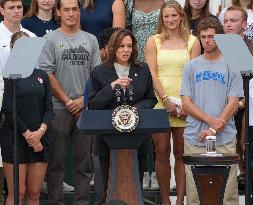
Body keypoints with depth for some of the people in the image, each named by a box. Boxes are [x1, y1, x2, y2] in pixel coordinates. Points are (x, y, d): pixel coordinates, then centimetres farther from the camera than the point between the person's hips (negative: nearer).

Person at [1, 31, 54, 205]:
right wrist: (28, 134, -11)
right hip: (15, 138, -4)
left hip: (40, 138, 5)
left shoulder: (41, 76, 13)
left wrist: (41, 131, -8)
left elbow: (49, 108, 9)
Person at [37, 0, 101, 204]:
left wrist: (83, 99, -5)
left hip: (85, 108, 3)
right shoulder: (50, 39, -1)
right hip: (58, 108, -3)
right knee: (56, 160, 1)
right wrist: (67, 101, -9)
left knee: (84, 160, 7)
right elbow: (47, 74, -7)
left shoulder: (91, 40, 10)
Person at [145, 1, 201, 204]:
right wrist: (166, 100, -11)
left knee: (181, 153, 0)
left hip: (185, 105, 0)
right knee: (162, 152, -1)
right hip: (160, 102, 0)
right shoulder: (154, 41, 9)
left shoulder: (192, 42, 8)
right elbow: (152, 74, 1)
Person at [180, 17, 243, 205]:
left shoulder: (231, 66, 6)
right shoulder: (191, 67, 10)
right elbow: (186, 103, 3)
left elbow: (233, 104, 0)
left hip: (225, 139, -1)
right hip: (195, 138, 1)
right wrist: (211, 120, -11)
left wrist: (214, 130, -11)